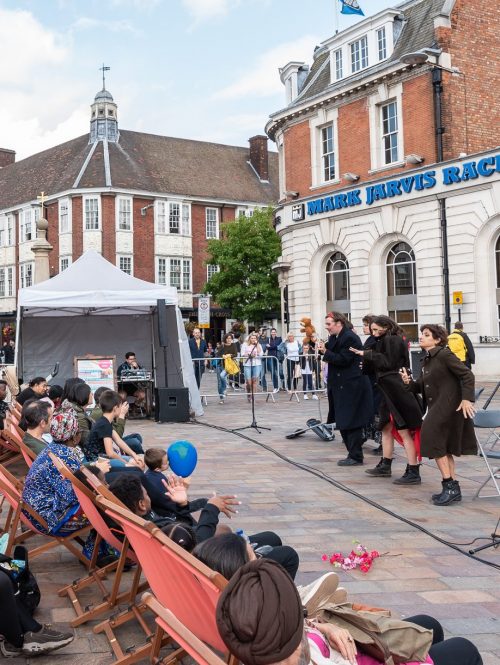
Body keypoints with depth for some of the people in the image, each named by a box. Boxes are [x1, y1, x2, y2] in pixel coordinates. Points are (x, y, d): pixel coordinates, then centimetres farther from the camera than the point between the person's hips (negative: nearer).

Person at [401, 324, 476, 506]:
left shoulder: (444, 354, -12)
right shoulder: (427, 360, 14)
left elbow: (467, 375, -15)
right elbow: (422, 387, 14)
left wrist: (467, 398, -22)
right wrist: (409, 382, -4)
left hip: (449, 407, -9)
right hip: (437, 408, 10)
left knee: (435, 443, -9)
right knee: (445, 449, 13)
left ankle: (450, 486, -3)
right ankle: (453, 488, 22)